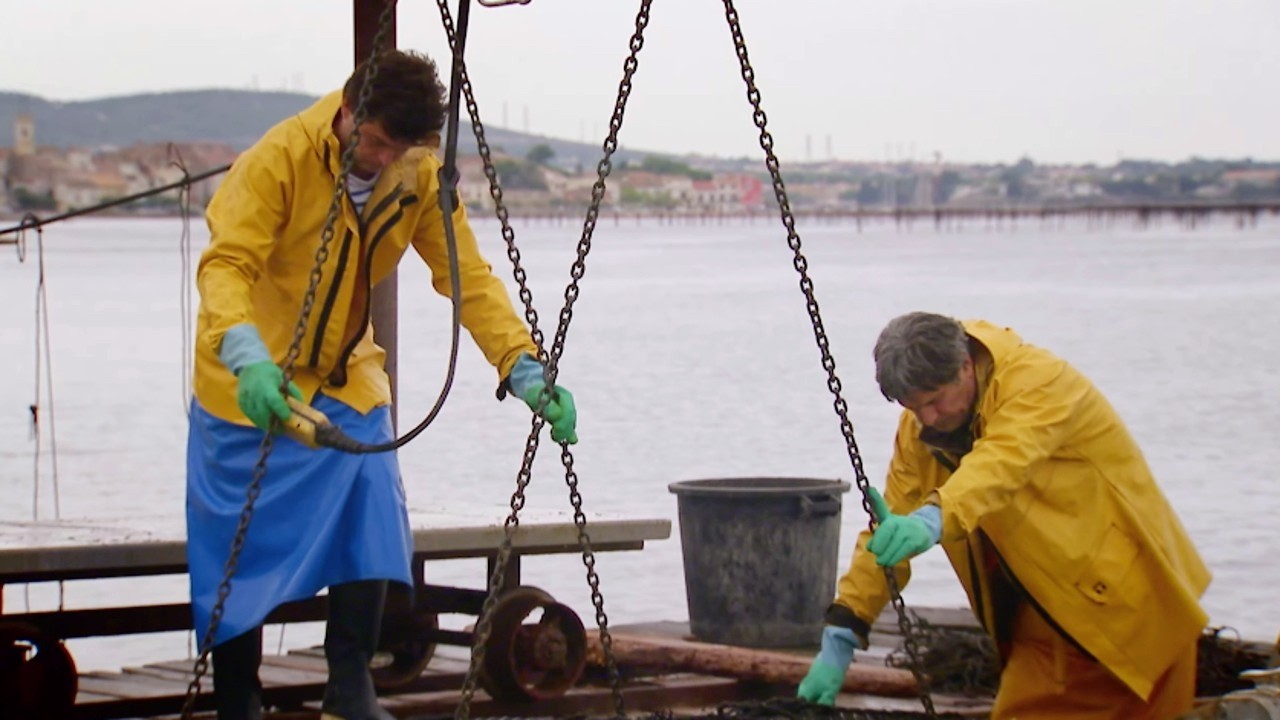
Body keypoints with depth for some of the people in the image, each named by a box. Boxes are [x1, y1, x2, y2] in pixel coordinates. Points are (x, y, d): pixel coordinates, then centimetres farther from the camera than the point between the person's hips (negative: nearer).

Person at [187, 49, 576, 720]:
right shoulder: (280, 158, -23)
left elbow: (468, 279, -10)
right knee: (242, 545, -1)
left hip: (346, 377, 4)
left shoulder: (420, 176, -9)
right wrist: (247, 356, -50)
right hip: (251, 383, -4)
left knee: (371, 522, -10)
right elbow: (226, 264, -32)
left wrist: (524, 369, -24)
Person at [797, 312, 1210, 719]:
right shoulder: (918, 428, -1)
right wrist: (840, 637, -11)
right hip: (1046, 612, 6)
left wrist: (933, 519, -58)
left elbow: (1000, 465, -40)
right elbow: (888, 529, -2)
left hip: (1120, 594, -6)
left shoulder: (1038, 382, -22)